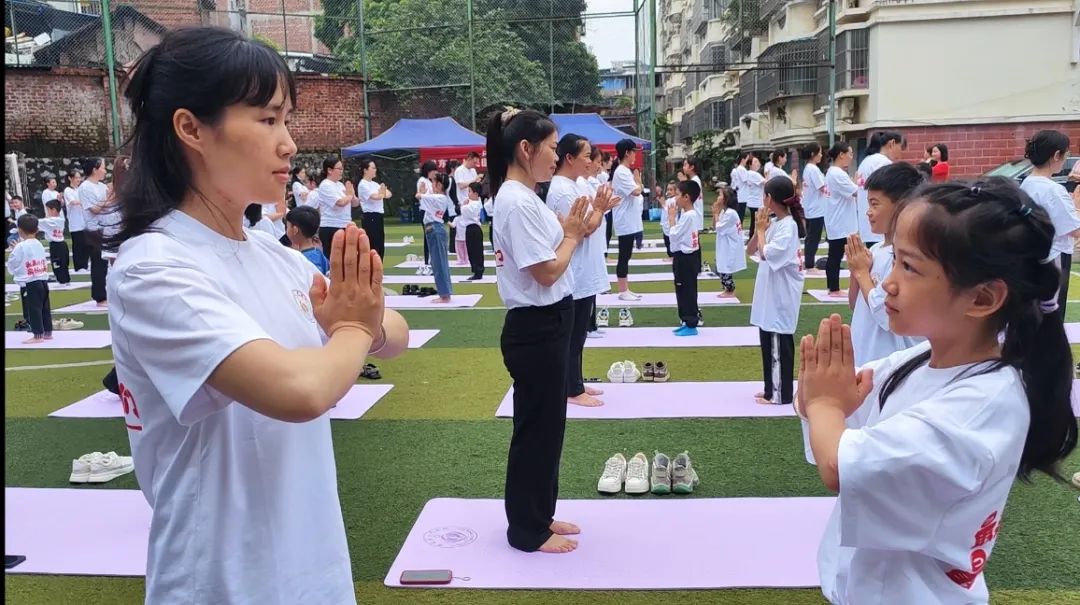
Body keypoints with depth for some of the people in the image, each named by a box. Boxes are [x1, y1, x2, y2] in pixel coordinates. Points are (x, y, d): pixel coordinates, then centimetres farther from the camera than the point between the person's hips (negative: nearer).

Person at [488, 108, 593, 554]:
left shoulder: (524, 197, 10)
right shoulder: (517, 202, -20)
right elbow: (547, 272, -22)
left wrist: (572, 228, 0)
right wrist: (573, 235, -8)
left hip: (548, 325, 10)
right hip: (535, 329, -10)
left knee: (546, 425, 19)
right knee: (536, 428, 3)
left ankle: (538, 516, 33)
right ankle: (527, 529, 19)